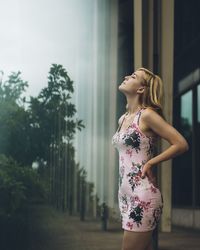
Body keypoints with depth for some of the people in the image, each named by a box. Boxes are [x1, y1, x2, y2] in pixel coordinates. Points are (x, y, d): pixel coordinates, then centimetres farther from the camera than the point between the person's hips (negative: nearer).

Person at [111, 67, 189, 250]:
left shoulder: (147, 115, -10)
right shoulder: (123, 118, 14)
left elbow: (181, 144, -14)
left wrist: (150, 163, -10)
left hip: (142, 196, -8)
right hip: (127, 195, 8)